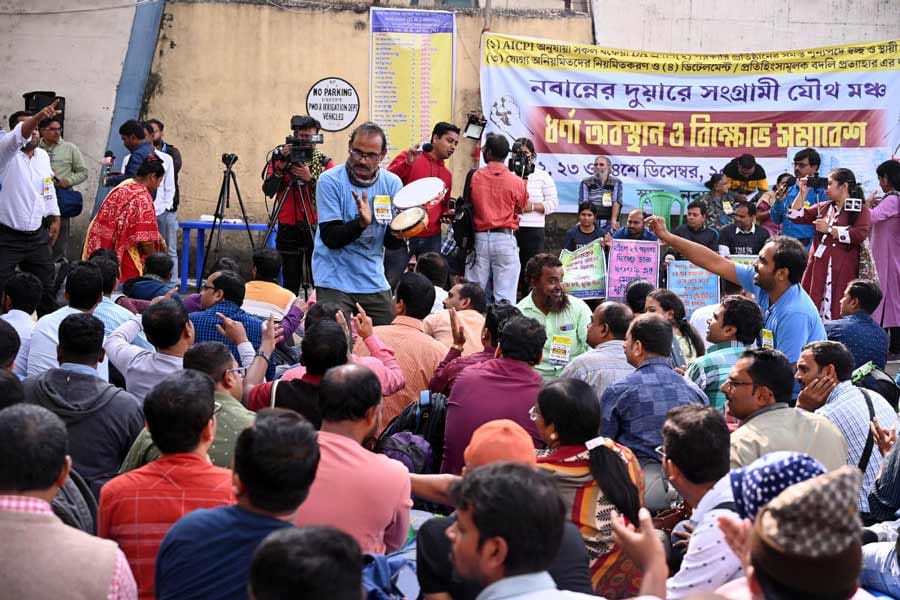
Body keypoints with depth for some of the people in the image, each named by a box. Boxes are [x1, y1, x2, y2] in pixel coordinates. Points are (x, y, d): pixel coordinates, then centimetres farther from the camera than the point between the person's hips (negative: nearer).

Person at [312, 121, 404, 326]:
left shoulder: (392, 183, 1)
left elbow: (391, 243, 1)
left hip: (374, 282, 4)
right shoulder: (330, 181, -9)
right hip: (335, 280, -4)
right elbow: (330, 237, -16)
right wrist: (361, 223, -32)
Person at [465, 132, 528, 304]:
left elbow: (469, 205, 8)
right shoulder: (516, 182, -5)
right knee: (505, 297, -1)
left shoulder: (474, 177, -2)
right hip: (505, 239, -1)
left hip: (480, 238, 1)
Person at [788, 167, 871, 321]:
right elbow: (795, 216, 17)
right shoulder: (823, 207, 17)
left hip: (842, 269, -5)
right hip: (819, 265, 5)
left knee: (835, 311, -9)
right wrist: (803, 193, 9)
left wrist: (829, 229, -10)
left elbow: (860, 235, -14)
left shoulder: (860, 210, 1)